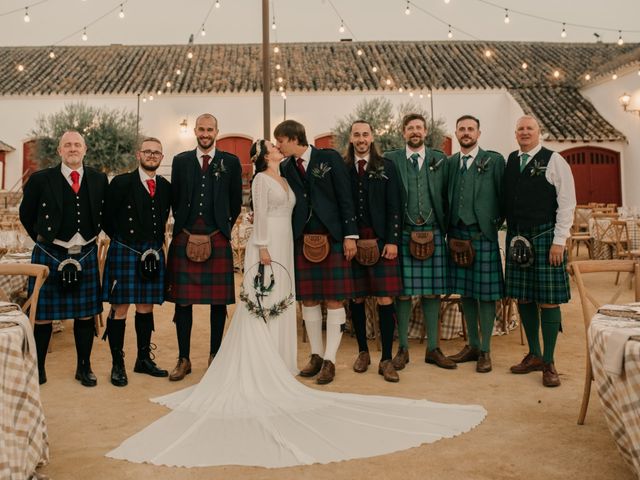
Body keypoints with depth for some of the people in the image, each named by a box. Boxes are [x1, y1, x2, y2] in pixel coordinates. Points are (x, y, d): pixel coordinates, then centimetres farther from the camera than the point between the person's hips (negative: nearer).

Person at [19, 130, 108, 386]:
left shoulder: (99, 180, 4)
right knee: (43, 315, 5)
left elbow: (104, 213, 16)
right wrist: (43, 239, 8)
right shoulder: (41, 180, -3)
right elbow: (26, 214, 8)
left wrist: (91, 236, 9)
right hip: (50, 255, -2)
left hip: (86, 256, 2)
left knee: (86, 314, 9)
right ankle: (38, 368, 21)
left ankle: (84, 367, 23)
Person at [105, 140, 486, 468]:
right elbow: (259, 216, -11)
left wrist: (284, 251, 15)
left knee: (280, 310, 9)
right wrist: (263, 249, -19)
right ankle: (258, 372, -2)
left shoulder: (285, 180, 20)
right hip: (267, 249, -8)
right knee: (261, 311, -6)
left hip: (284, 249, 8)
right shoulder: (261, 179, -3)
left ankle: (275, 365, 16)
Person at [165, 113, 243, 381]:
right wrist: (184, 229, 12)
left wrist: (223, 228, 10)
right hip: (185, 239, 1)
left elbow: (236, 202, 10)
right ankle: (184, 359, 14)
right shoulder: (180, 161, 10)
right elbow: (174, 199, 15)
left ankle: (215, 355, 19)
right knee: (182, 301, 3)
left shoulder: (231, 162, 6)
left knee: (219, 301, 4)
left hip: (218, 239, -1)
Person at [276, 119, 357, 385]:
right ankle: (316, 355, 22)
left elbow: (345, 197, -4)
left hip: (332, 237, -4)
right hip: (303, 240, 4)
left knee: (334, 300, 0)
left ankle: (329, 360, 9)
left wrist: (350, 235, -9)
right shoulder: (285, 167, 9)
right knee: (308, 300, 8)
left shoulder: (329, 158, -2)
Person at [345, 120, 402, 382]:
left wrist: (392, 241, -5)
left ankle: (386, 360, 6)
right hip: (351, 242, 1)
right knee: (356, 298, 8)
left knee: (385, 300, -3)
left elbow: (394, 207, 2)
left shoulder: (386, 167, 6)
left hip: (380, 242, -1)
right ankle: (363, 351, 25)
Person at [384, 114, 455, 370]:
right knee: (402, 292, 2)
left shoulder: (440, 159, 10)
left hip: (433, 234, 2)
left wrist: (446, 230, 2)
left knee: (432, 292, 6)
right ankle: (403, 348, 14)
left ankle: (433, 348, 17)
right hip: (402, 233, -1)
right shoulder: (390, 159, 5)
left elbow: (446, 197, 8)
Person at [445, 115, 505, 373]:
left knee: (486, 293, 1)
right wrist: (449, 230, 6)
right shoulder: (449, 163, 11)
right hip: (457, 235, 4)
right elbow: (447, 198, 13)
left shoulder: (494, 160, 0)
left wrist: (495, 224, -3)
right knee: (465, 293, 11)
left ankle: (485, 350, 12)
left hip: (483, 235, -4)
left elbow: (503, 197, -1)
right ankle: (472, 345, 25)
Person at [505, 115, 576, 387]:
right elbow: (506, 200, 12)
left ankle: (549, 362, 11)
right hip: (517, 238, 5)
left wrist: (559, 241, -12)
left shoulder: (553, 160, -2)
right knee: (523, 298, 9)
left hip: (545, 237, -4)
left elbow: (567, 202, -6)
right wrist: (511, 234, 3)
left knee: (548, 300, -1)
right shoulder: (510, 161, 11)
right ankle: (534, 355, 23)